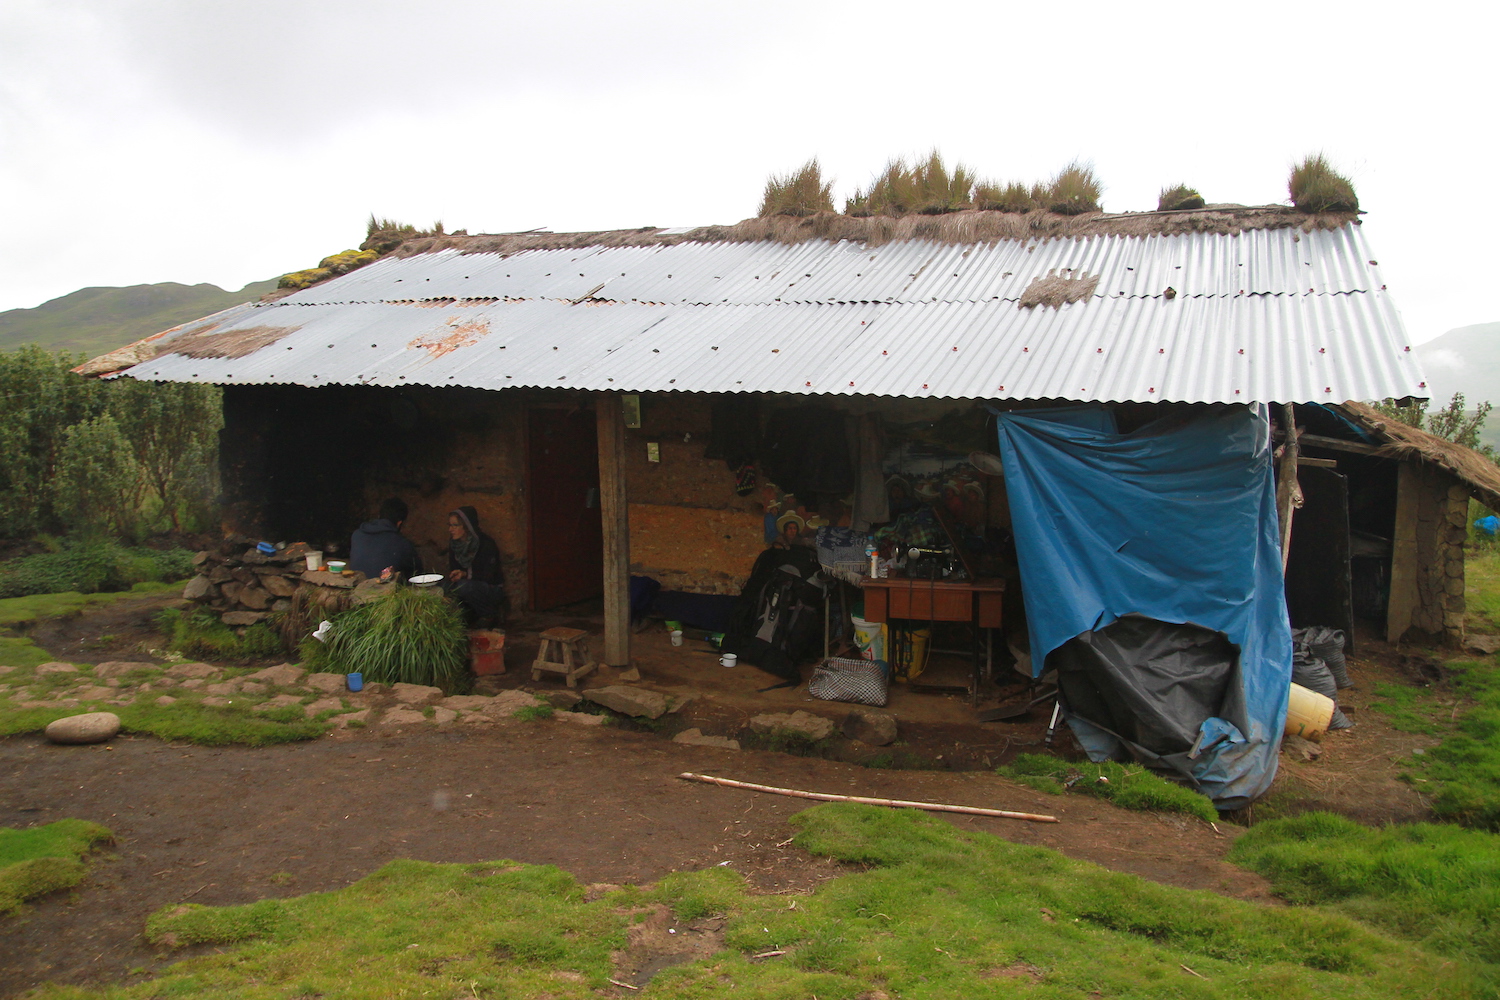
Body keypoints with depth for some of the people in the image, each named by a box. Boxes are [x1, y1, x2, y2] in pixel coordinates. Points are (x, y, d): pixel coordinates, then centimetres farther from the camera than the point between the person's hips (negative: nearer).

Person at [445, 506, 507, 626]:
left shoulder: (486, 544, -18)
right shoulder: (454, 544, 1)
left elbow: (488, 576, -19)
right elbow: (453, 571, 5)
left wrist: (465, 574, -31)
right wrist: (455, 576, -20)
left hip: (492, 590, -6)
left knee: (463, 586, -34)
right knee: (445, 588, -22)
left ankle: (491, 614, -11)